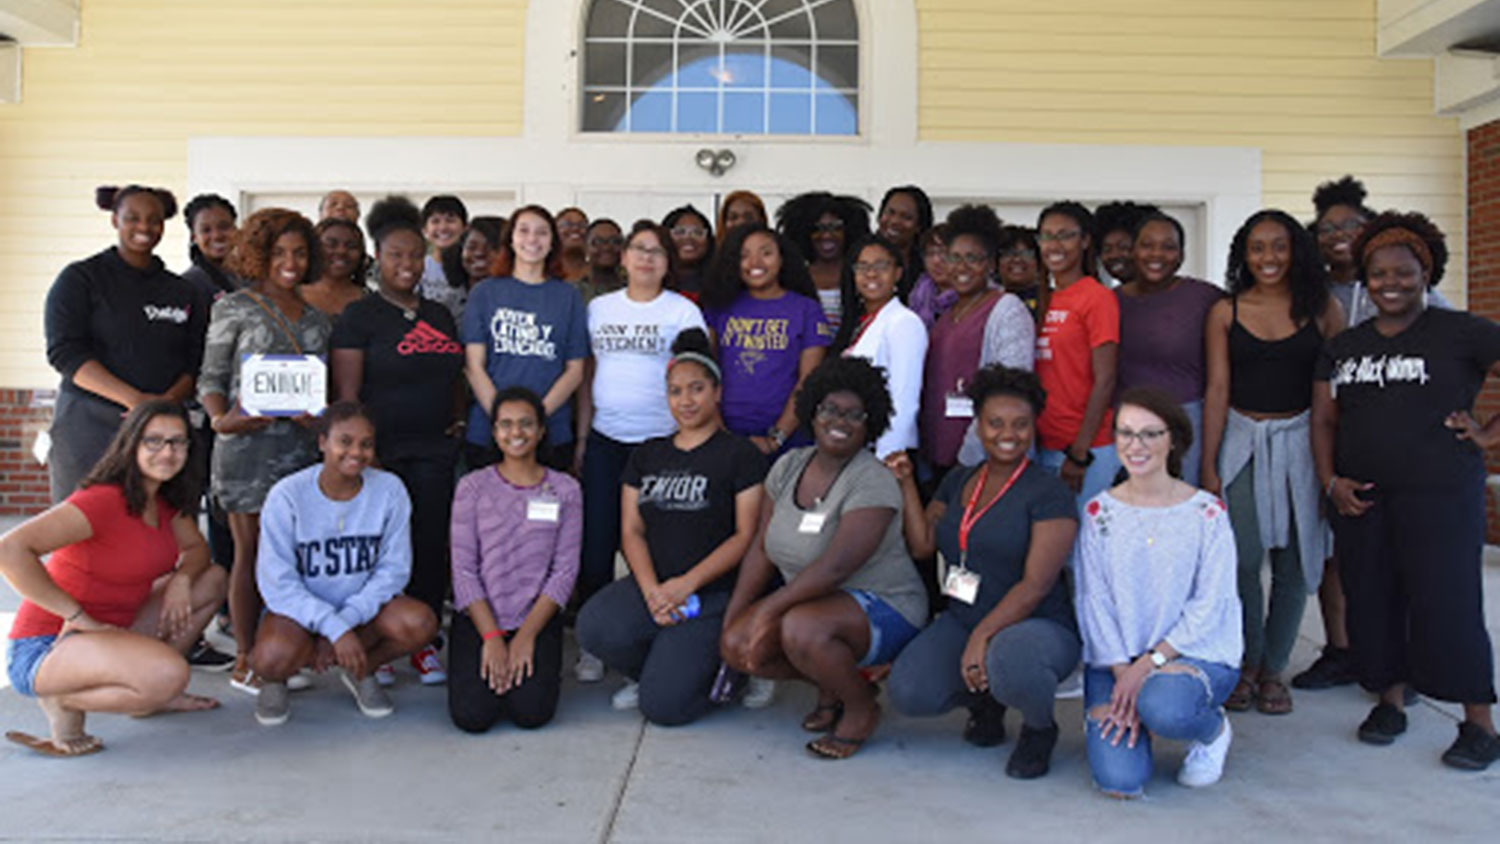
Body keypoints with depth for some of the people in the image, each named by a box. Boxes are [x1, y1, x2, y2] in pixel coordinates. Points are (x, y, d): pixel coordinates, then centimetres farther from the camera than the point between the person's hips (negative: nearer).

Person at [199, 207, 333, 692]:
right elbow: (211, 378, 1)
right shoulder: (235, 308, 3)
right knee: (251, 549, 0)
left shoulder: (317, 318, 16)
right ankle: (245, 661, 8)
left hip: (300, 443, 4)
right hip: (247, 441, -4)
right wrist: (222, 419, -16)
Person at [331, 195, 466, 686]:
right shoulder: (360, 316, 0)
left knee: (432, 544, 3)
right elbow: (347, 392, -5)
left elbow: (455, 376, 25)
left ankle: (424, 644, 13)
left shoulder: (439, 315, 16)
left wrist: (458, 419, 11)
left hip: (434, 451, 4)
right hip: (381, 453, -4)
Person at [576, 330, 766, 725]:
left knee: (663, 706, -18)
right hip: (651, 585, 4)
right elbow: (631, 531, 9)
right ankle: (655, 670, 5)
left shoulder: (740, 455, 1)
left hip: (711, 593, -4)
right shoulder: (647, 455, 16)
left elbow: (746, 536, -6)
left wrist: (686, 584, -15)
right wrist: (651, 591, -9)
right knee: (594, 628, -28)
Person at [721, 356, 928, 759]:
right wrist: (732, 616, -1)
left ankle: (861, 708, -4)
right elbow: (762, 549, 6)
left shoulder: (872, 482, -19)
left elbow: (834, 567, -27)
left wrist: (769, 609, -25)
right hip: (806, 600, 7)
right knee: (738, 645, -13)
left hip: (883, 609, -7)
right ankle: (833, 684, 12)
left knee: (802, 629, -35)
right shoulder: (789, 466, 4)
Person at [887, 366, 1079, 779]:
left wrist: (982, 636, -24)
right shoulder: (958, 482, 13)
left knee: (1010, 662, -40)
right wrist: (906, 483, 3)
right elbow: (921, 544, 5)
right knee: (907, 693, -19)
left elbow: (1035, 585, -15)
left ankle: (1040, 729, -2)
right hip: (962, 619, 5)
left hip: (1039, 625, -5)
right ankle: (984, 699, 16)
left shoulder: (1049, 493, -7)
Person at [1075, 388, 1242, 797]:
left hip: (1197, 652, -1)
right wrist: (1122, 673, -13)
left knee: (1163, 709, -36)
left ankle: (1214, 730, 1)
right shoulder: (1099, 512, 3)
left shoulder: (1206, 511, -3)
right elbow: (1094, 602, -1)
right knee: (1119, 779, -19)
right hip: (1114, 657, 1)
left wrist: (1149, 663, -16)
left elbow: (1209, 605, -7)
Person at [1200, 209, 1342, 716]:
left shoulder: (1323, 310, 2)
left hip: (1302, 443, 1)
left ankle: (1273, 668, 20)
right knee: (1240, 560, -9)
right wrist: (1208, 465, -1)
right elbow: (1217, 388, 2)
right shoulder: (1226, 312, 3)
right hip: (1241, 441, 0)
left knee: (1293, 564, 4)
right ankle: (1247, 664, 11)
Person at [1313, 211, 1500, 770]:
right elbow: (1323, 419, 13)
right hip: (1361, 498, 5)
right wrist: (1331, 482, 0)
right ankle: (1389, 702, 23)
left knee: (1446, 604, -5)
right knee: (1371, 601, 7)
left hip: (1440, 494, -5)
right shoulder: (1345, 346, 14)